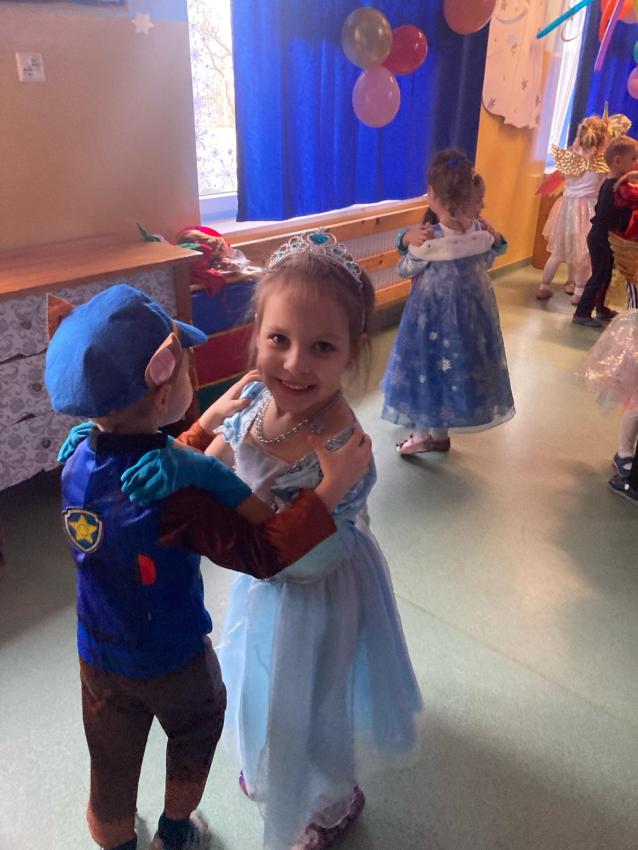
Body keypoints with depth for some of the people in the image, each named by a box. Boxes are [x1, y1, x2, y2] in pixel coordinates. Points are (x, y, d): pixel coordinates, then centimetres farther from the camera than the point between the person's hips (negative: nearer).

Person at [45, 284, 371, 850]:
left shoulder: (79, 461, -15)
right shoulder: (175, 499, -38)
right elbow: (263, 552, -36)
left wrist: (209, 425, 4)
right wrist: (332, 489, -36)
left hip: (99, 659, 5)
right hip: (175, 665, -4)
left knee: (113, 769, 26)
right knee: (194, 739, 29)